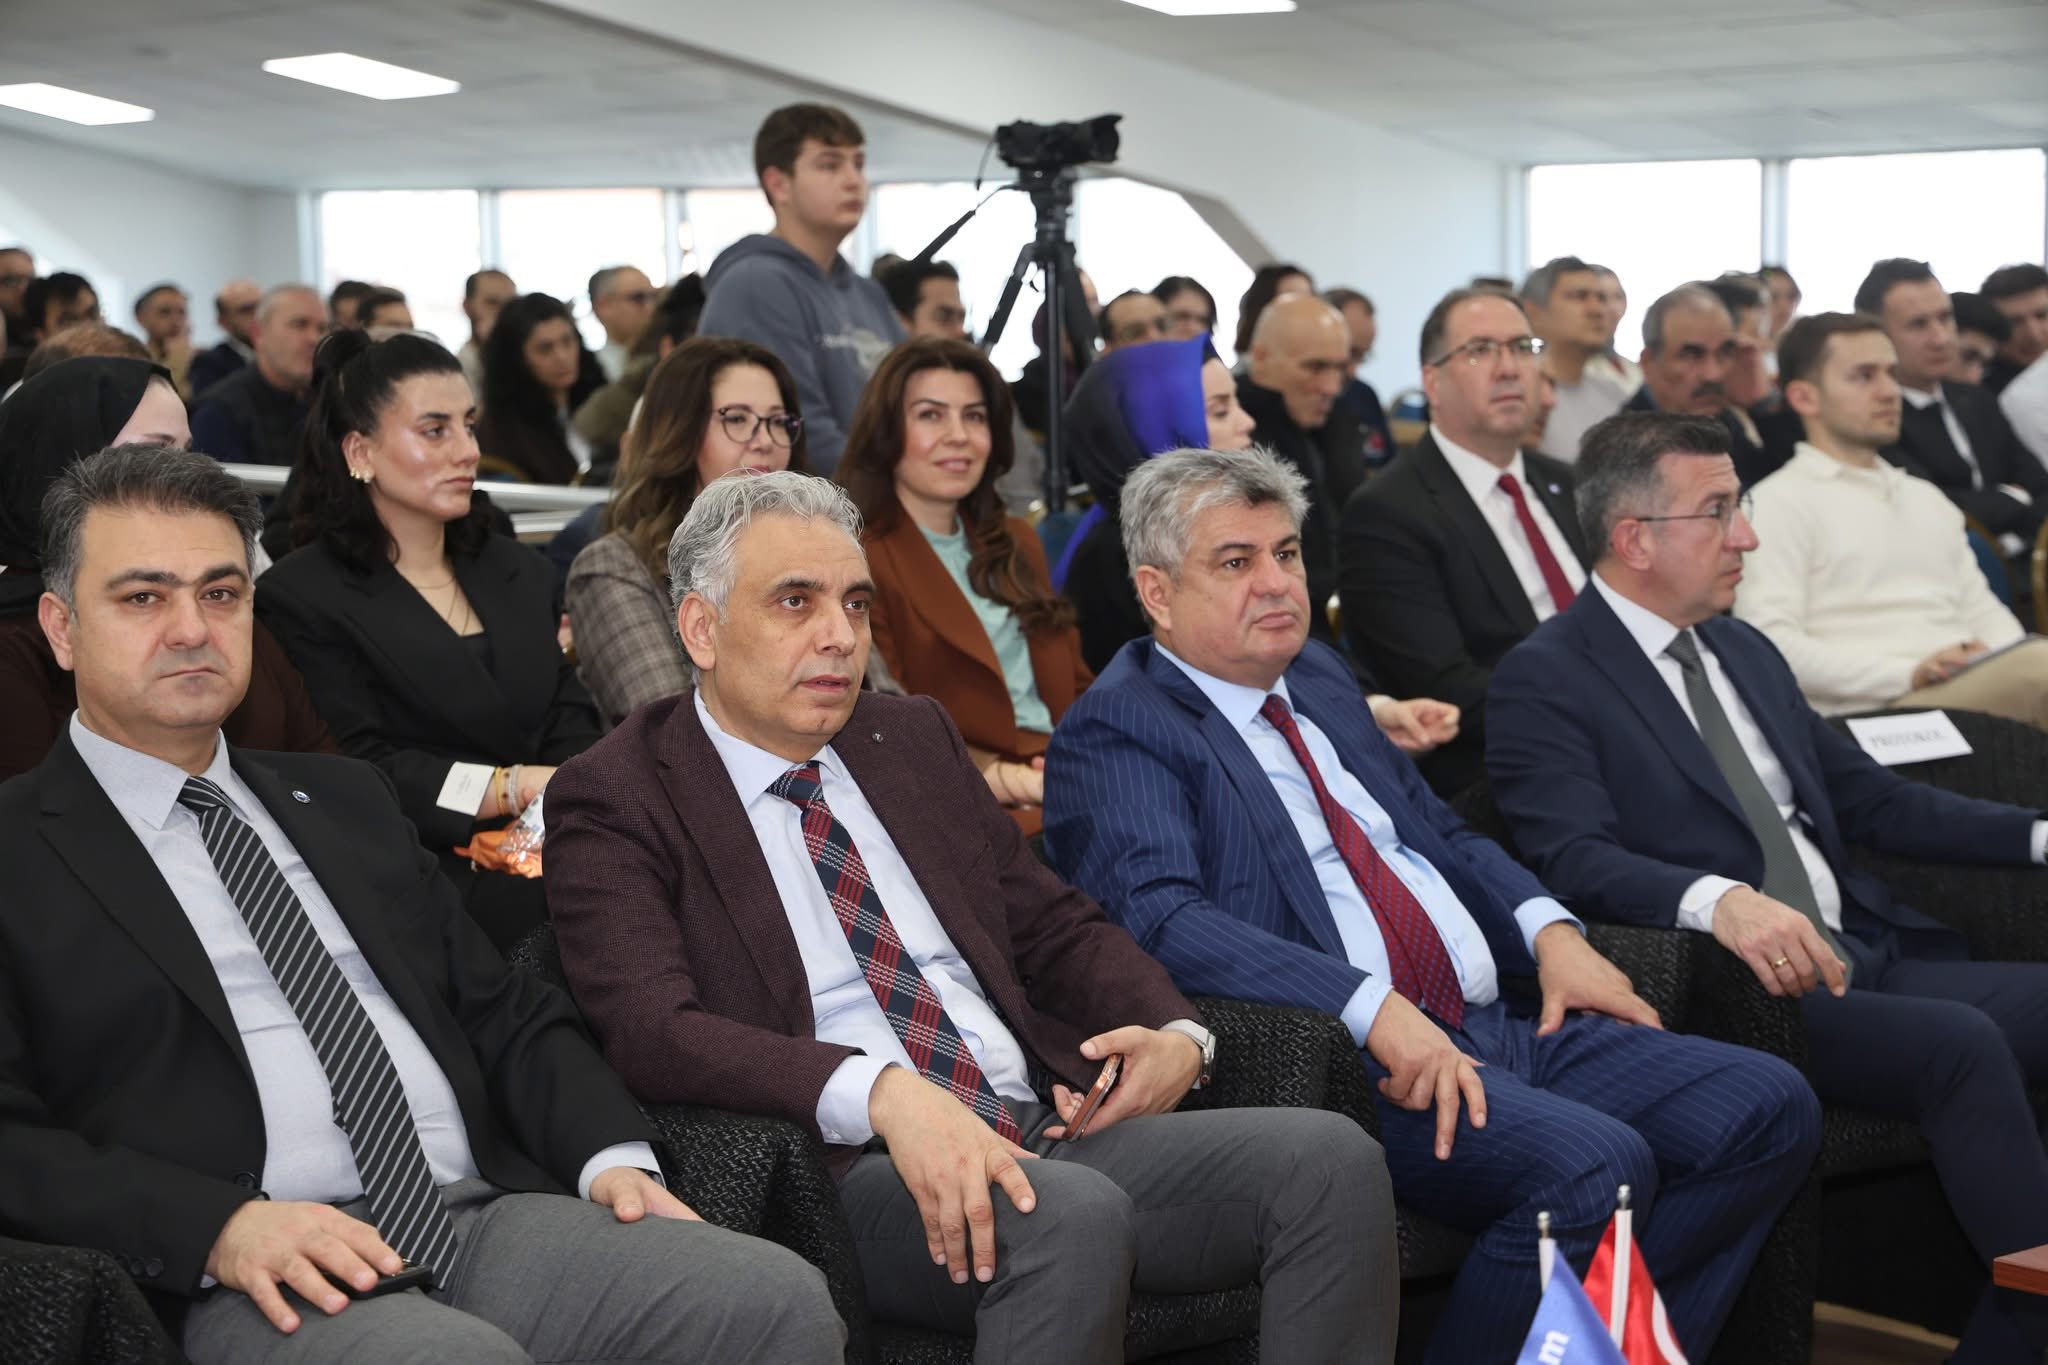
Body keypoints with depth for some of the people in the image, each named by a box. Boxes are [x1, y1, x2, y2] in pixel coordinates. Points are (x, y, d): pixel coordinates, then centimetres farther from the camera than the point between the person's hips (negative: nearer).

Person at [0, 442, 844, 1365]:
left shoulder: (342, 801, 25)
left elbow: (508, 1012, 23)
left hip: (488, 1216, 6)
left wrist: (614, 1155, 4)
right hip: (250, 1286, -6)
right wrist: (221, 1224, -19)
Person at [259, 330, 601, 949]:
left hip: (547, 893, 6)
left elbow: (572, 732, 14)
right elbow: (357, 768, -10)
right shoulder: (301, 596, -1)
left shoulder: (522, 574, 20)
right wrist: (514, 787, -15)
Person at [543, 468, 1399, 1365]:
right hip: (843, 1171, -6)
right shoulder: (616, 801, 1)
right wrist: (882, 1092, -30)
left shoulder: (916, 737, 21)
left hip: (1040, 1127, 7)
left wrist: (1178, 1036, 2)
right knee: (1072, 1213, -37)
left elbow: (1058, 929, 24)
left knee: (1330, 1158, -16)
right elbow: (653, 1031, -15)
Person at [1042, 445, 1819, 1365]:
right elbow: (1164, 918, -19)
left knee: (1769, 1107, -6)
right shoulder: (1115, 730, -3)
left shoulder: (1317, 675, 22)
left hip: (1502, 1028, 9)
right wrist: (1374, 1010, -29)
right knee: (1592, 1164, -31)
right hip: (1350, 1065, -8)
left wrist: (1548, 930, 9)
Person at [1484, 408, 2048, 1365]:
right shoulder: (1545, 680, -3)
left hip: (1870, 956, 8)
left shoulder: (1743, 651, 22)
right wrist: (1718, 900, -34)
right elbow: (1574, 858, -16)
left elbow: (1870, 799, 25)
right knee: (1961, 1045, -28)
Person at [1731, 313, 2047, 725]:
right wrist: (1909, 675, -17)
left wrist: (2013, 668, 0)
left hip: (1976, 687, 7)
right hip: (1875, 713, -7)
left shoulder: (1927, 498, 29)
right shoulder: (1779, 502, 3)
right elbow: (1770, 643, -9)